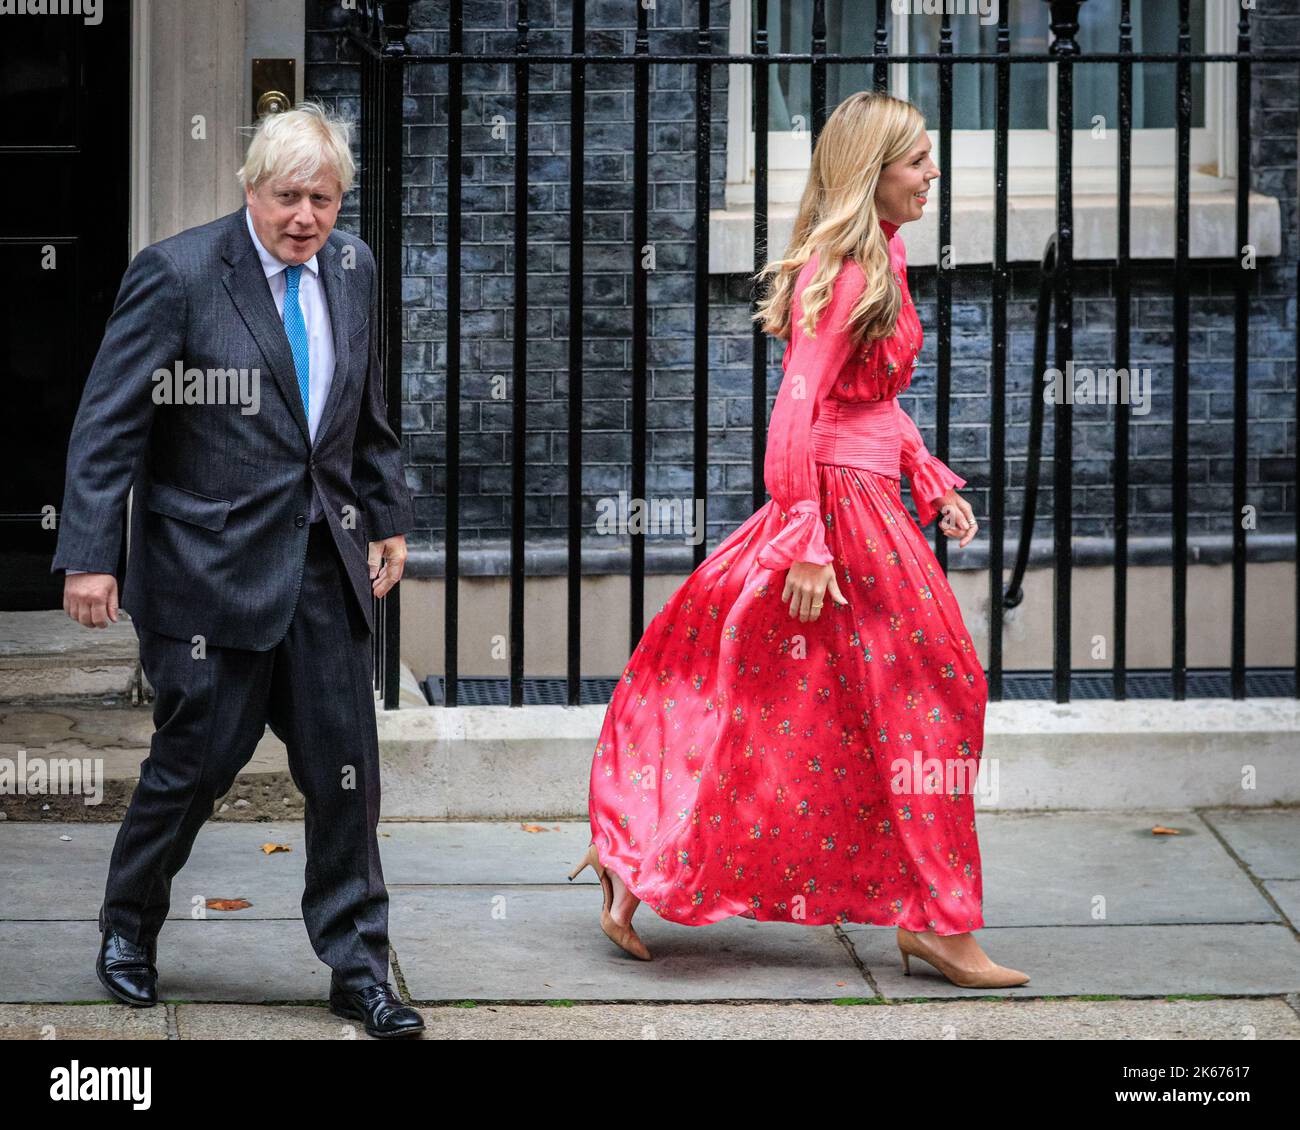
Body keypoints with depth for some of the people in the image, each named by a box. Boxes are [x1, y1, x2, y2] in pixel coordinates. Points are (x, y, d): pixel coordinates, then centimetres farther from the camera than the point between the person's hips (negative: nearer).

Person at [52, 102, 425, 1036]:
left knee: (347, 767, 3)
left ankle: (358, 968, 13)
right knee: (199, 756, 4)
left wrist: (388, 517, 21)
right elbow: (108, 425, -12)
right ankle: (129, 929, 27)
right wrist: (89, 556, -17)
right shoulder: (176, 275, -11)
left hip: (324, 560, 5)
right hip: (212, 565, -5)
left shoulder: (353, 270, 7)